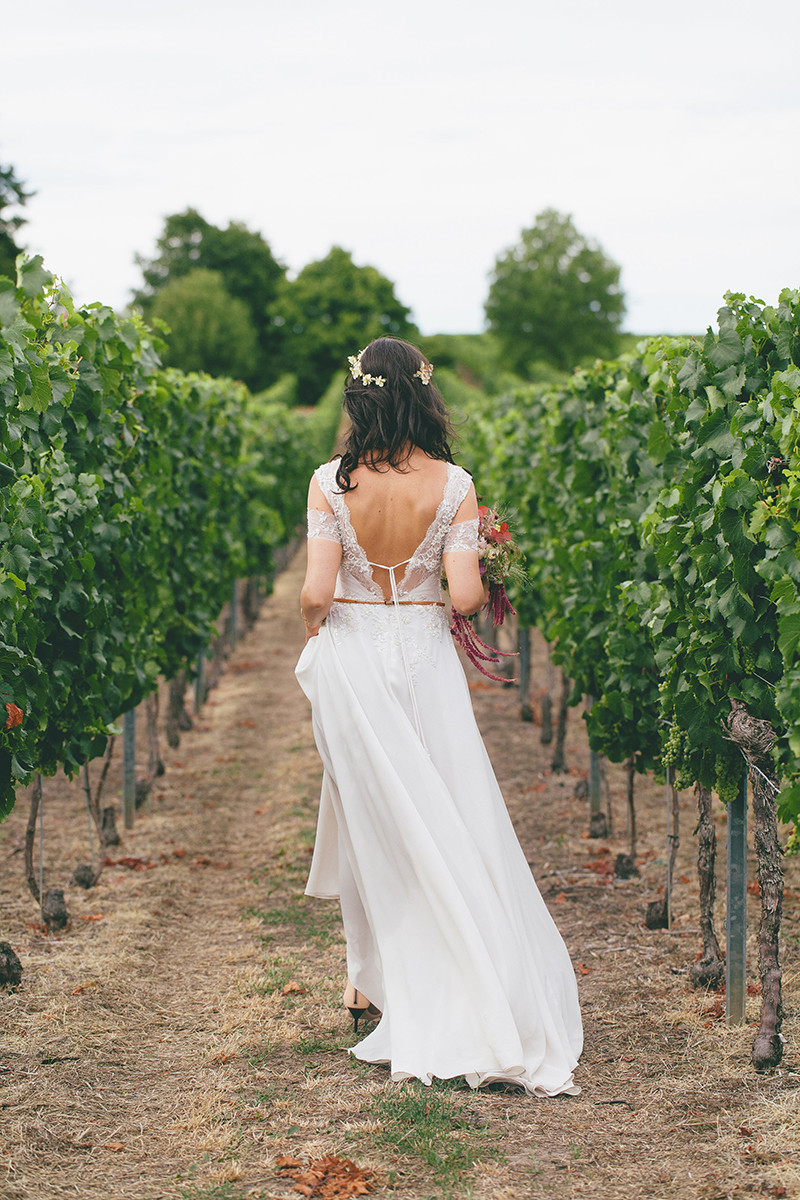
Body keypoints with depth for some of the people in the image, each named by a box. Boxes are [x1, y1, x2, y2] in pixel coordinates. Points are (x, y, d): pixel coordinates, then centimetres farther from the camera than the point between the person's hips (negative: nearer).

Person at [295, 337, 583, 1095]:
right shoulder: (452, 484, -8)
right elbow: (466, 594, -12)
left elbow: (316, 592, -12)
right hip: (424, 655, 0)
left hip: (351, 656, 0)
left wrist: (312, 625, 9)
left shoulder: (331, 482, -10)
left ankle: (370, 978, 23)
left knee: (367, 814, 14)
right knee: (447, 819, 8)